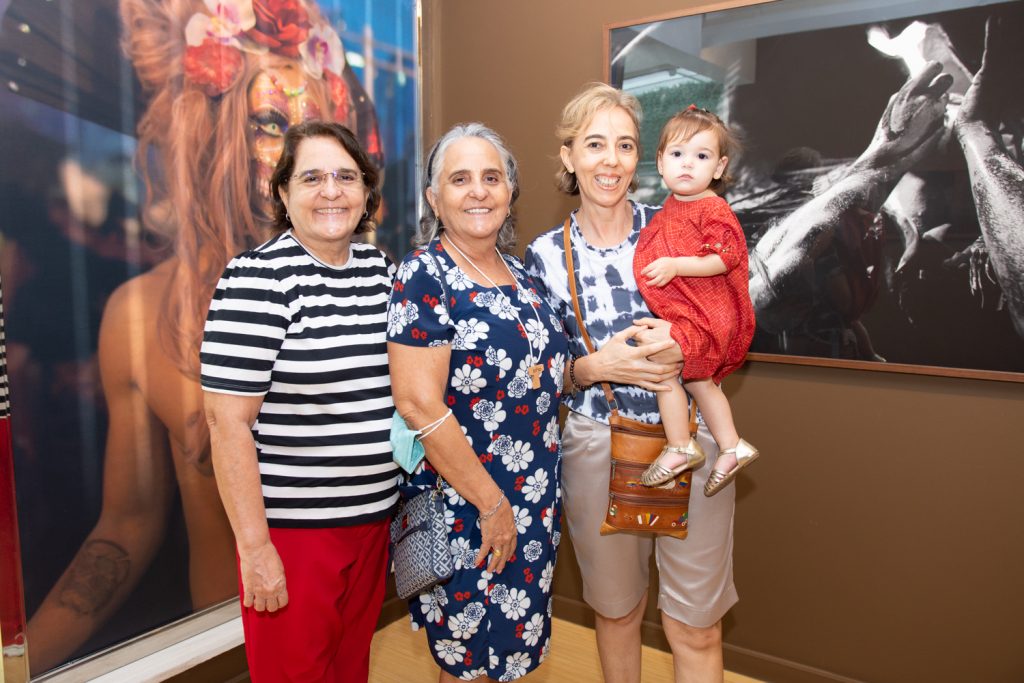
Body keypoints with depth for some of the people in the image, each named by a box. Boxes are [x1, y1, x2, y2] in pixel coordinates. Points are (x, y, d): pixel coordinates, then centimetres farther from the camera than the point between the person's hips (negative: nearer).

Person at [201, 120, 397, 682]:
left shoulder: (382, 270, 5)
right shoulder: (257, 279, -15)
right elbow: (227, 421, -17)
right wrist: (255, 547, -17)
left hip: (374, 516, 6)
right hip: (291, 527, -6)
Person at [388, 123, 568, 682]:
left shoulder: (517, 274, 7)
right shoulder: (425, 275, -16)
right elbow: (418, 404, -22)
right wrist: (491, 502, -19)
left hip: (534, 499, 7)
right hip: (463, 505, -7)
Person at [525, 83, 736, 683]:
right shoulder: (546, 255, -1)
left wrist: (685, 343, -17)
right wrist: (595, 367, -16)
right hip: (597, 447, 1)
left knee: (697, 629, 8)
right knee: (616, 609, 19)